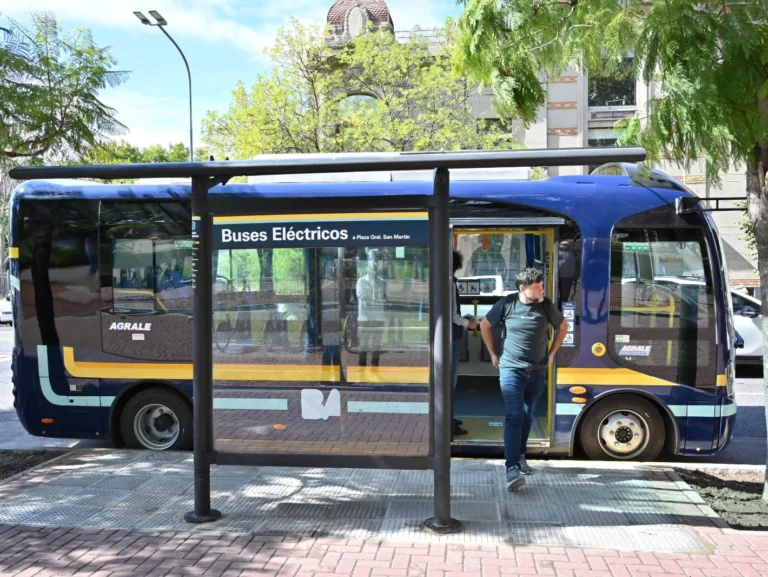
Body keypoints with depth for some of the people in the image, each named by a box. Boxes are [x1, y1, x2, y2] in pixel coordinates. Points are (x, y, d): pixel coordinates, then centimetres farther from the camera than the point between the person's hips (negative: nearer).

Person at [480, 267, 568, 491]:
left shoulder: (546, 306, -2)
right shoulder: (506, 304, -8)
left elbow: (562, 327, 16)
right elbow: (485, 325, 6)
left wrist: (552, 353, 13)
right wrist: (493, 354, 6)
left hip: (537, 371, 3)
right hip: (511, 369, -3)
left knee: (527, 416, 15)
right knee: (514, 416, -13)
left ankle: (520, 456, 34)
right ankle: (512, 468, -18)